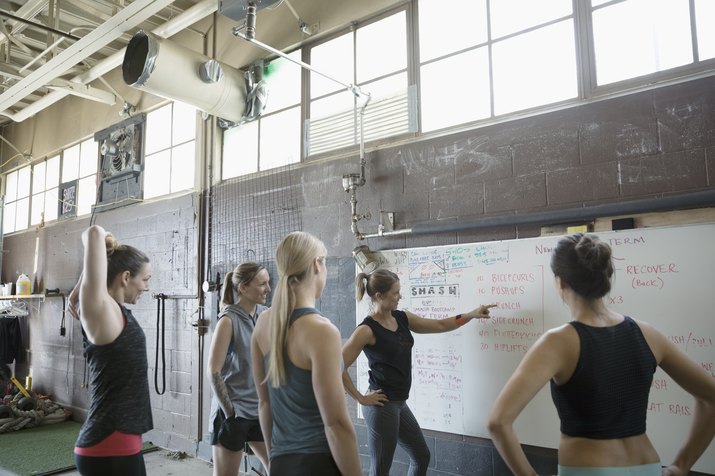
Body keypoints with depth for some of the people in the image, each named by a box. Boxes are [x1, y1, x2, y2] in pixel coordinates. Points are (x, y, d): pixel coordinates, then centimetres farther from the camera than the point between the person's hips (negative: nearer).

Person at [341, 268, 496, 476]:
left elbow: (439, 325, 13)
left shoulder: (402, 318, 5)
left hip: (399, 403, 9)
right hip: (381, 406, -8)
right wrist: (361, 398, -14)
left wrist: (471, 314, 6)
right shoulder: (367, 330, -18)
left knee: (421, 456, 19)